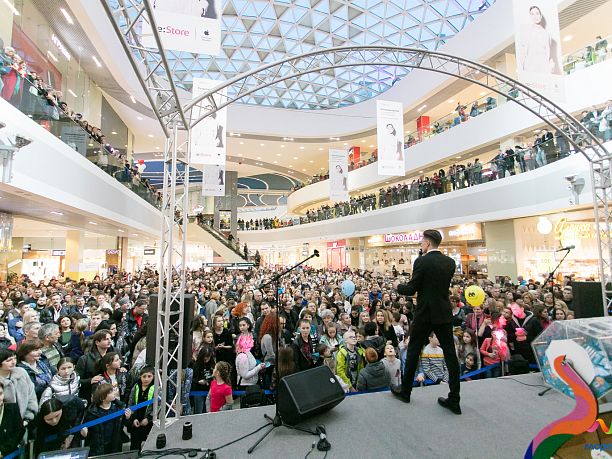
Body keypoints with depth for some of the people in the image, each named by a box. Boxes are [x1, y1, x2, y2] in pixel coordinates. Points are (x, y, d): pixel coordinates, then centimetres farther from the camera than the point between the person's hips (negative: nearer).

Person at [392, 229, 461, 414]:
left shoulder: (421, 262, -14)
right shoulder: (450, 262, 4)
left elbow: (411, 289, -13)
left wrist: (398, 286, 7)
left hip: (425, 314, -5)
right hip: (444, 314, 5)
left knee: (413, 352, 9)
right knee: (450, 354, 10)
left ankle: (405, 391, 21)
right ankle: (454, 400, 14)